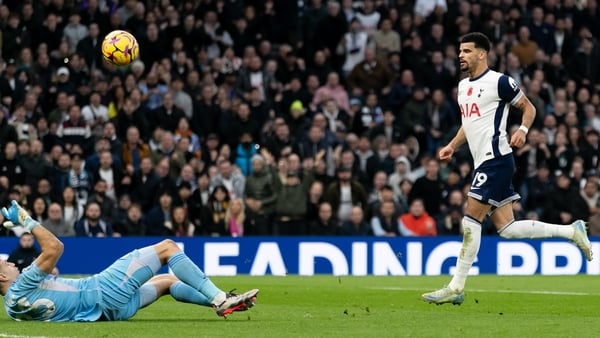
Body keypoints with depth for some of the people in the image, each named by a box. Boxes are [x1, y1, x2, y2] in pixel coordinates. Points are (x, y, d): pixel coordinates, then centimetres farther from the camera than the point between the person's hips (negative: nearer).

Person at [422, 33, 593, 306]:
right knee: (506, 229, 6)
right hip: (483, 162, 9)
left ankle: (456, 288, -9)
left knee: (471, 219, -12)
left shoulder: (499, 82, -8)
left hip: (495, 159, -9)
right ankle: (572, 231, 17)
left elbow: (528, 108, -1)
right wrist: (452, 146, 16)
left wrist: (522, 131, -18)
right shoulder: (463, 86, 18)